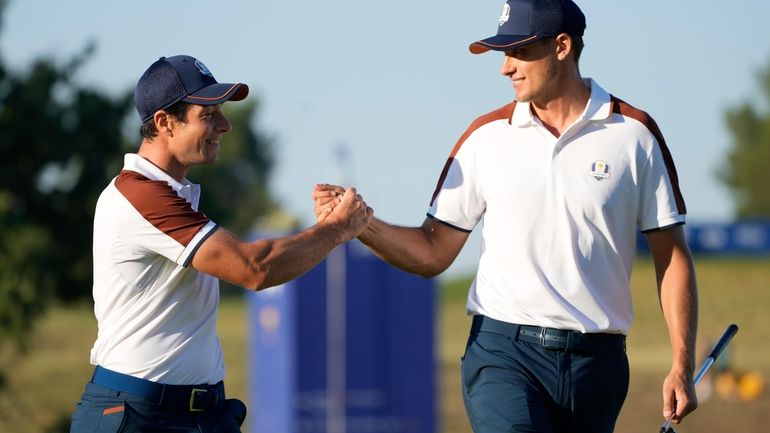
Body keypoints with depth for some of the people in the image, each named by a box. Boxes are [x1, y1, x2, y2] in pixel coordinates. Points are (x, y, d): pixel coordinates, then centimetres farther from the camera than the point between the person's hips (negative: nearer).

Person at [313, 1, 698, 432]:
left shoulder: (634, 135, 3)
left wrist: (682, 366, -3)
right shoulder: (487, 136, 7)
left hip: (597, 363, 1)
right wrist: (360, 223, -11)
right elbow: (433, 253, 7)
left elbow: (672, 255, 4)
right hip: (503, 352, 0)